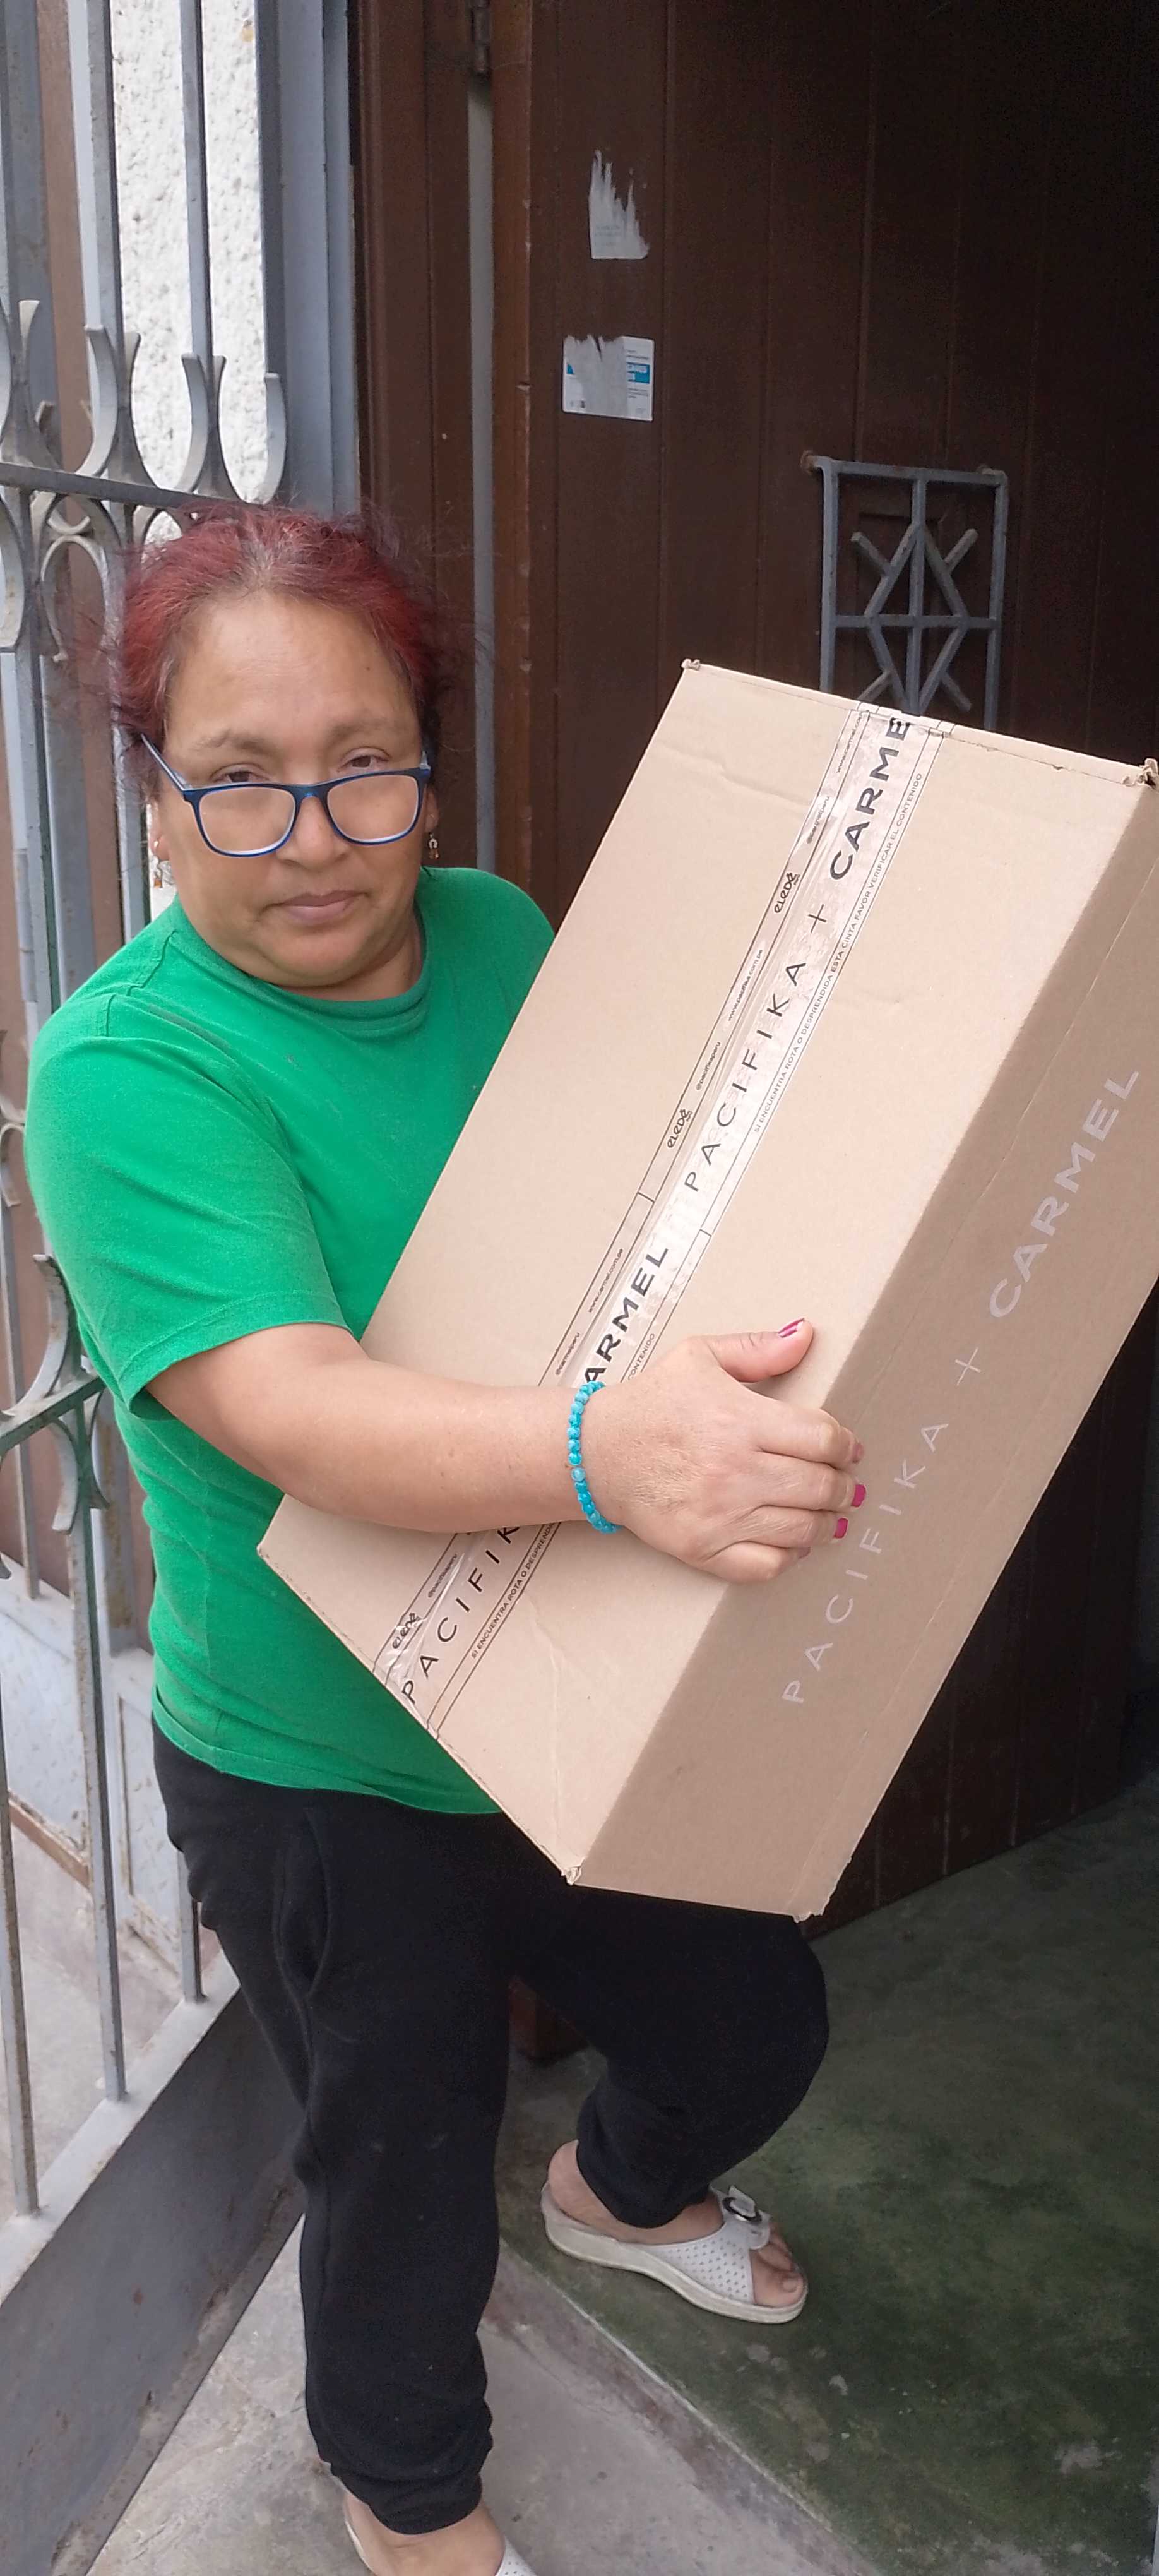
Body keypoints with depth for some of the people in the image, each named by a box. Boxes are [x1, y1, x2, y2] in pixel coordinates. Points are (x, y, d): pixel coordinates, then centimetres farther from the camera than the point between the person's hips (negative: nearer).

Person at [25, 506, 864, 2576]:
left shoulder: (497, 934, -5)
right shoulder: (127, 1067, -24)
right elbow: (296, 1412, -37)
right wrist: (602, 1447, -54)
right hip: (324, 1778, -5)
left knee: (753, 2022, 22)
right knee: (406, 2167, 17)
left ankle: (624, 2191, 61)